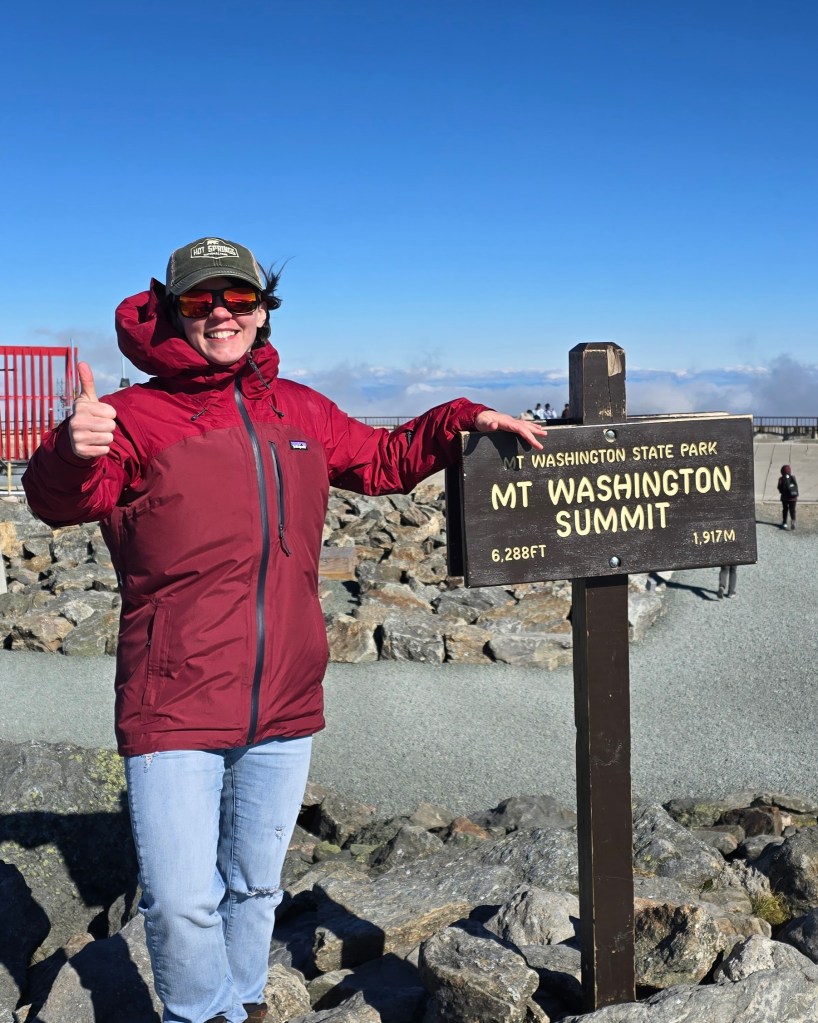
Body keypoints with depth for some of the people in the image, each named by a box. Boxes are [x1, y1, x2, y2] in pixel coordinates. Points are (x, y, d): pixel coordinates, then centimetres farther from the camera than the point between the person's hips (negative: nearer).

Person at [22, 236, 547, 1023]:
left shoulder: (299, 411, 8)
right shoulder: (137, 415, -8)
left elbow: (381, 460, 22)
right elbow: (63, 500, -23)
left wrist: (463, 420, 10)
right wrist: (75, 453, -45)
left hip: (283, 707, 5)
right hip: (174, 713, -5)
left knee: (256, 886, 22)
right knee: (180, 903, -5)